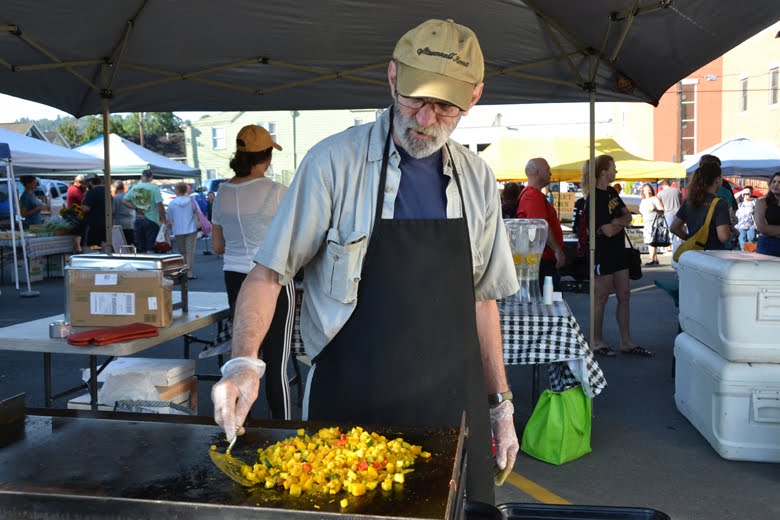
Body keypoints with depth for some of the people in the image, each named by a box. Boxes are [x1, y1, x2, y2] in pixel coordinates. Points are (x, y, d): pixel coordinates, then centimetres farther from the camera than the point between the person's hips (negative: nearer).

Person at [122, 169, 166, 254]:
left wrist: (136, 208, 0)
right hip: (151, 221, -4)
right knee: (150, 249, -1)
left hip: (138, 220, 5)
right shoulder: (154, 188, -8)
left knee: (141, 249, 11)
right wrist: (163, 218, -6)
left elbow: (124, 200, 2)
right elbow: (159, 205, -14)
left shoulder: (134, 188, 7)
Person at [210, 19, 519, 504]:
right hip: (348, 408, -3)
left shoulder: (478, 179, 4)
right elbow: (269, 274, -7)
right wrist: (244, 362, -23)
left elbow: (481, 298, 10)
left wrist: (500, 403, 11)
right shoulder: (334, 162, -10)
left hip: (452, 408, 4)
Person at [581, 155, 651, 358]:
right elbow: (608, 231, -22)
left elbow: (627, 215, 7)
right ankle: (597, 342, 14)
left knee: (624, 296, 10)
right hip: (602, 254, -9)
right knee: (601, 298, 1)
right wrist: (622, 221, -3)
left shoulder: (611, 192, 10)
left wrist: (615, 223, -15)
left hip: (618, 251, 9)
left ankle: (626, 342, 18)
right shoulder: (594, 199, -18)